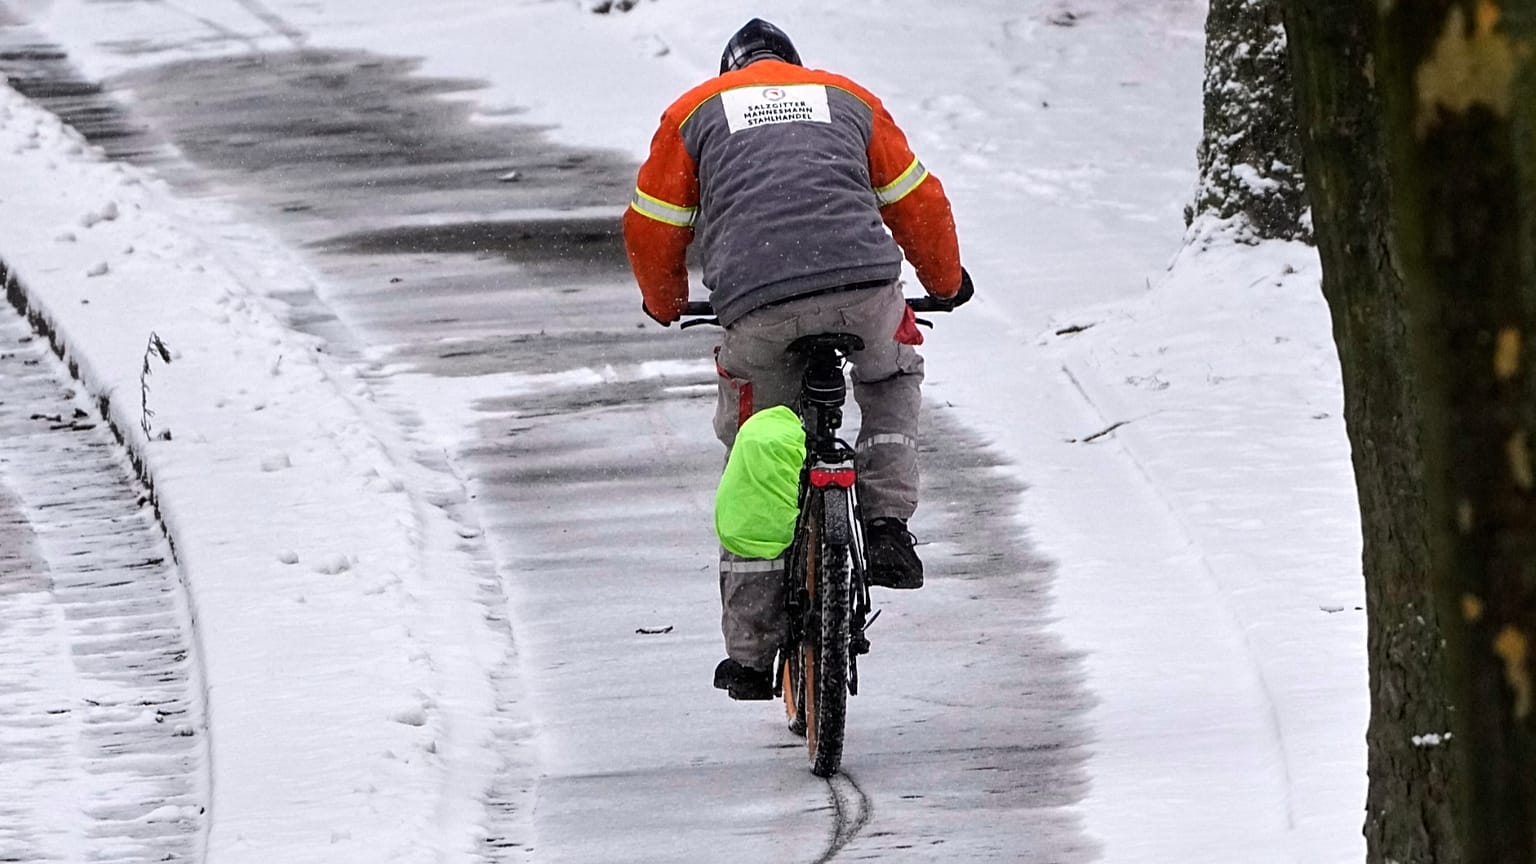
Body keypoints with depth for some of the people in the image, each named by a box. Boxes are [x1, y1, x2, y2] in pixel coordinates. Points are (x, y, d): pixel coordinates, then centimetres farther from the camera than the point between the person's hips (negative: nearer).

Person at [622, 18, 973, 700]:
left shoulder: (695, 112, 24)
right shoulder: (849, 100, 28)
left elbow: (651, 228, 23)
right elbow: (919, 204, 30)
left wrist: (665, 304, 43)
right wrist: (945, 281, 48)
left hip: (756, 311, -1)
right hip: (865, 287, 1)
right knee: (892, 376, 34)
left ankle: (751, 655, 14)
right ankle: (887, 525, 16)